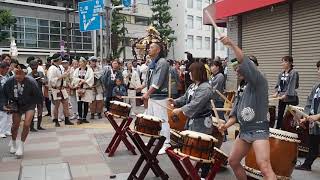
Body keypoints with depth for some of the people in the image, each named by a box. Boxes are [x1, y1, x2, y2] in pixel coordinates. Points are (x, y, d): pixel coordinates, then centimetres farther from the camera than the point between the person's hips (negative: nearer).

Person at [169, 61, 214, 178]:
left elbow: (195, 104, -28)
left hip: (202, 123, -9)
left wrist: (180, 110, -27)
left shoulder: (205, 88, -20)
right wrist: (175, 102, 1)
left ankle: (204, 175, 11)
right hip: (192, 121, 10)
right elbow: (185, 99, 18)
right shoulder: (192, 86, 11)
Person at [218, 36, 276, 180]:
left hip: (259, 130, -9)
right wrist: (227, 124, -2)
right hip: (244, 131, 9)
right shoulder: (242, 90, 17)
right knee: (233, 161, 15)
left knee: (264, 167, -19)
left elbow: (246, 63, -24)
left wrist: (231, 44, -27)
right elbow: (236, 112, 16)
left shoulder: (260, 81, -6)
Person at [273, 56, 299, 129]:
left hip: (290, 97, -6)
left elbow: (292, 86, -16)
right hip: (281, 98, 7)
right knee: (280, 114, 11)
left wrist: (285, 95, -23)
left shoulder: (294, 73, -10)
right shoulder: (281, 74, 10)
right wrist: (276, 92, -5)